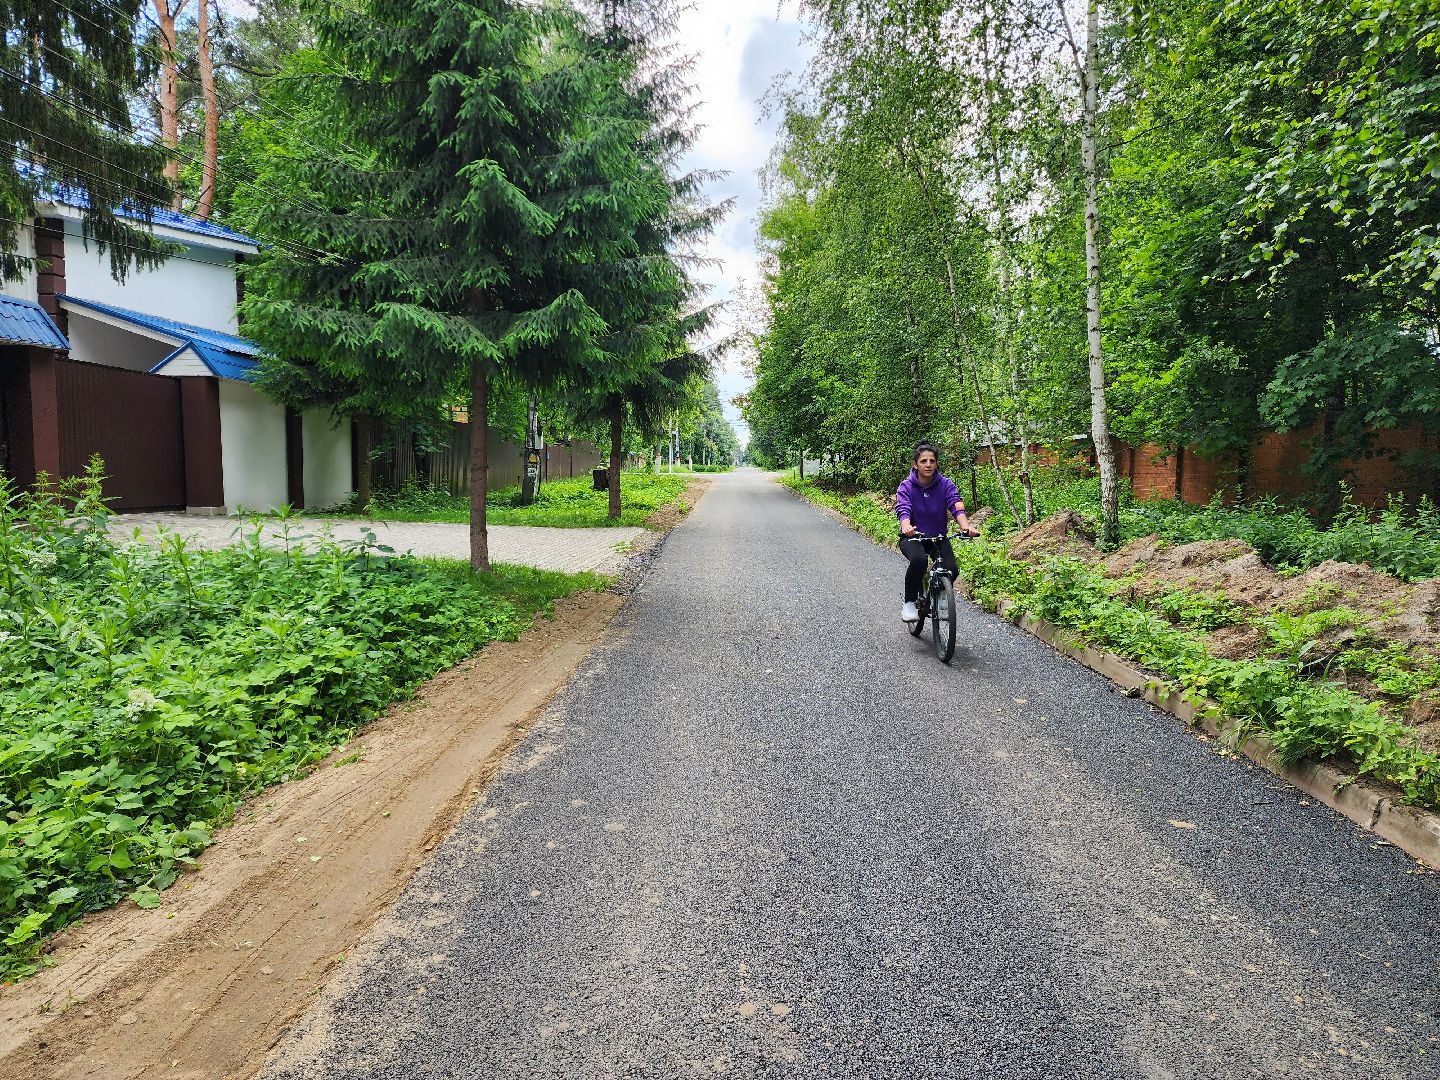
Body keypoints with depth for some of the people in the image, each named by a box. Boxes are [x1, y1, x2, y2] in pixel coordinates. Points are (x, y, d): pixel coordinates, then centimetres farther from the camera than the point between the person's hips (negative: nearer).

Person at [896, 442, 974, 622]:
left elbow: (957, 507, -21)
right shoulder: (906, 486, -10)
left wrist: (965, 526, -43)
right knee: (919, 560, -36)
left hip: (938, 538, 3)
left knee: (951, 569, -23)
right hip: (912, 537, -2)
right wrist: (906, 527, -50)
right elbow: (903, 510, -26)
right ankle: (909, 603, -13)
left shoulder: (946, 484, -6)